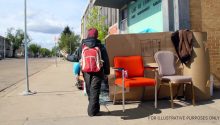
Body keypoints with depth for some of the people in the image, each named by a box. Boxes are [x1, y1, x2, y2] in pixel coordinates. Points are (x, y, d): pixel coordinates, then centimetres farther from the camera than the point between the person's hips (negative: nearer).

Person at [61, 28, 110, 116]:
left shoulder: (82, 45, 2)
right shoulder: (100, 46, -3)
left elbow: (76, 57, 8)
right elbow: (106, 60, -3)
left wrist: (67, 56, 26)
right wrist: (106, 72, 6)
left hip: (86, 72, 3)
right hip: (97, 73, -2)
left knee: (89, 91, 17)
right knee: (94, 91, 3)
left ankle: (94, 109, 30)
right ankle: (92, 111, 6)